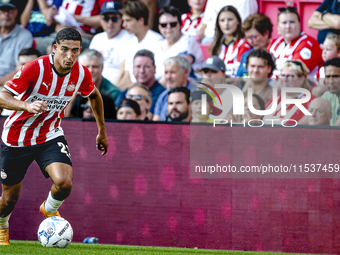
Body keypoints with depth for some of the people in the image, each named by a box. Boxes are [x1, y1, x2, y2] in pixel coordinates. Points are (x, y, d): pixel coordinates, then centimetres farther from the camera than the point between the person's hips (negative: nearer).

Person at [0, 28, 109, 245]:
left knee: (64, 183, -25)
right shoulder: (35, 68, -24)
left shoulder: (82, 74, -11)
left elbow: (94, 95, 13)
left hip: (50, 136, 2)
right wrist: (27, 106, -44)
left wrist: (102, 132, 21)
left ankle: (49, 210, 11)